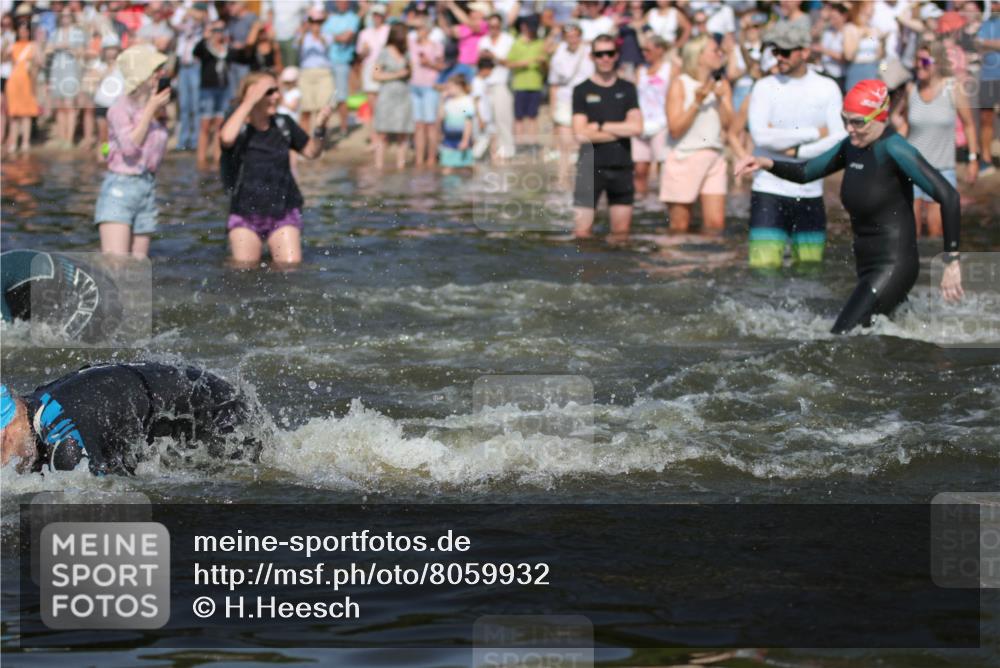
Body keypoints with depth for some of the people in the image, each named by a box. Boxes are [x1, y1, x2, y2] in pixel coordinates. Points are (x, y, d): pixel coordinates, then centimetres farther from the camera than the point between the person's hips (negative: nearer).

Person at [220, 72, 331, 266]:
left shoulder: (283, 125, 4)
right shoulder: (237, 124, -7)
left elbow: (311, 152, 14)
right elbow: (227, 138, -32)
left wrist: (320, 128, -6)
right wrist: (250, 101, -26)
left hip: (283, 210, 2)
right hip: (246, 211, -2)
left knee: (291, 266, -9)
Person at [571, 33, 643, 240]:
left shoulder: (627, 89, 9)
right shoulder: (582, 91, 3)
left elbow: (636, 128, -3)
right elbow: (581, 134, -7)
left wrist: (600, 126, -5)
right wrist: (620, 131, -6)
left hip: (622, 168, 3)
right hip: (591, 167, -2)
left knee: (621, 232, 5)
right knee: (581, 232, -10)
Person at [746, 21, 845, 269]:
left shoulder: (827, 88, 5)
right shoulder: (765, 87, 0)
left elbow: (839, 140, -4)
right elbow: (761, 136, -14)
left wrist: (795, 151, -12)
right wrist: (815, 133, -9)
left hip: (810, 193, 2)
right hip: (769, 191, -2)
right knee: (764, 266, -13)